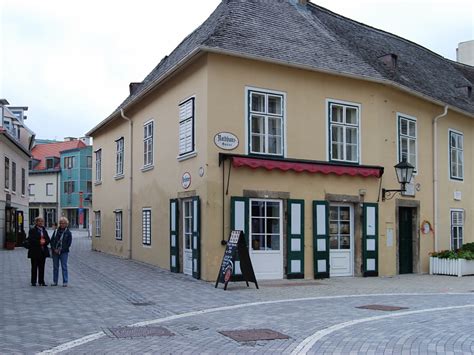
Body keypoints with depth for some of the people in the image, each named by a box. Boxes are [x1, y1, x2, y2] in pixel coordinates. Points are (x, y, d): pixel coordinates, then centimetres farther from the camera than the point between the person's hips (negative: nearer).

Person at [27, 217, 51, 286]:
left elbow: (48, 240, 10)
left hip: (43, 251, 5)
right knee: (34, 267, 3)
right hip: (35, 251, -4)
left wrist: (44, 241, -10)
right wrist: (39, 242, -18)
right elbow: (31, 240, -12)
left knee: (42, 267, 6)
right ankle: (33, 282, 10)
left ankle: (41, 281, 11)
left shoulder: (44, 230, 14)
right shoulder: (32, 230, -2)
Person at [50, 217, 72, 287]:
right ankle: (55, 281, 16)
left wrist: (61, 249, -12)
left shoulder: (68, 233, -1)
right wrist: (54, 249, -6)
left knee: (64, 267, -3)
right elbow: (52, 241, 8)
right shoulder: (56, 231, 9)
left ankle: (65, 282, 2)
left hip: (64, 252, -3)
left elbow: (69, 243, -5)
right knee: (55, 267, 8)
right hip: (55, 252, 4)